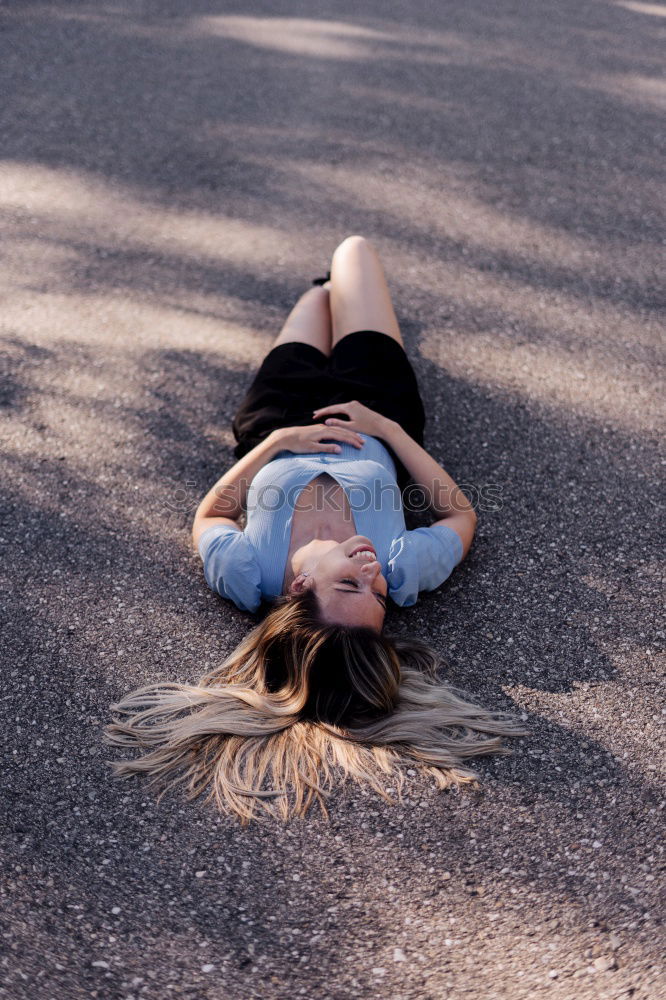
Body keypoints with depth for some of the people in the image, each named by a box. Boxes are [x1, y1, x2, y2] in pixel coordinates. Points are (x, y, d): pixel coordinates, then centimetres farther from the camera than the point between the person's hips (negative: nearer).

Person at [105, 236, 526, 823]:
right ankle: (339, 282, 58)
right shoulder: (406, 571, -44)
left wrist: (276, 441, -25)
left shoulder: (240, 574, -43)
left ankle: (331, 287, 69)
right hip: (376, 410, 0)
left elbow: (209, 514, -17)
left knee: (322, 293, 26)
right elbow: (461, 514, -20)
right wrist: (389, 428, -25)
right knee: (353, 248, 17)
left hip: (279, 419, 0)